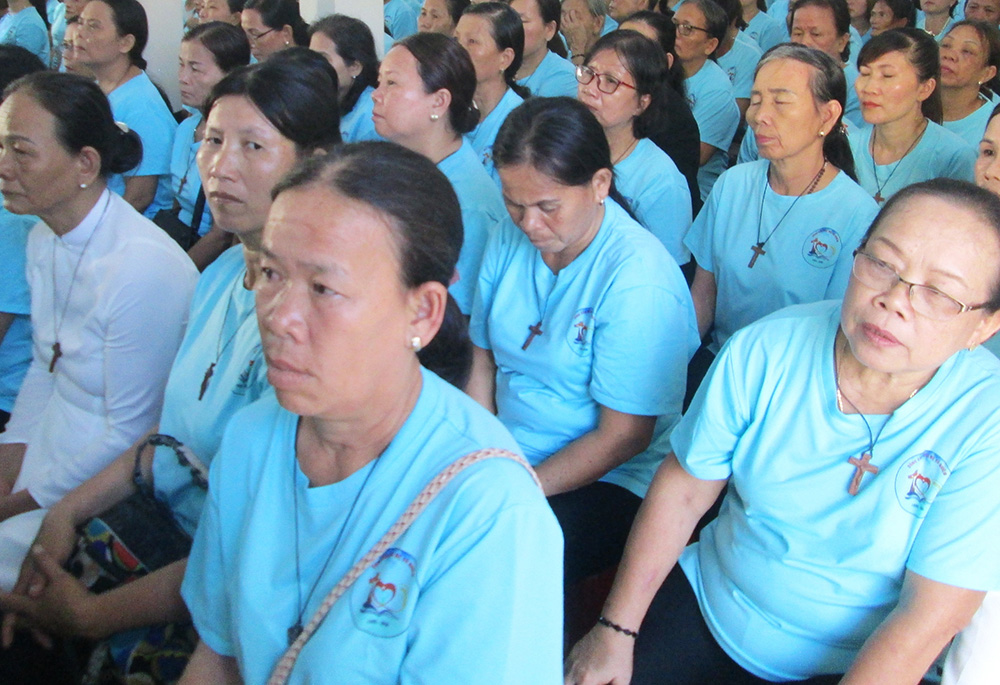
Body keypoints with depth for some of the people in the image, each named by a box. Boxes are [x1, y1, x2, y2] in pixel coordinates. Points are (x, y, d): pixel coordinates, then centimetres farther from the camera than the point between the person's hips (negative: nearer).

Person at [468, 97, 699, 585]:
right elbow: (483, 361, 7)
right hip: (507, 459, 6)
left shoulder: (640, 280, -19)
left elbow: (622, 437, -17)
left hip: (609, 483, -6)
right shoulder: (509, 238, 2)